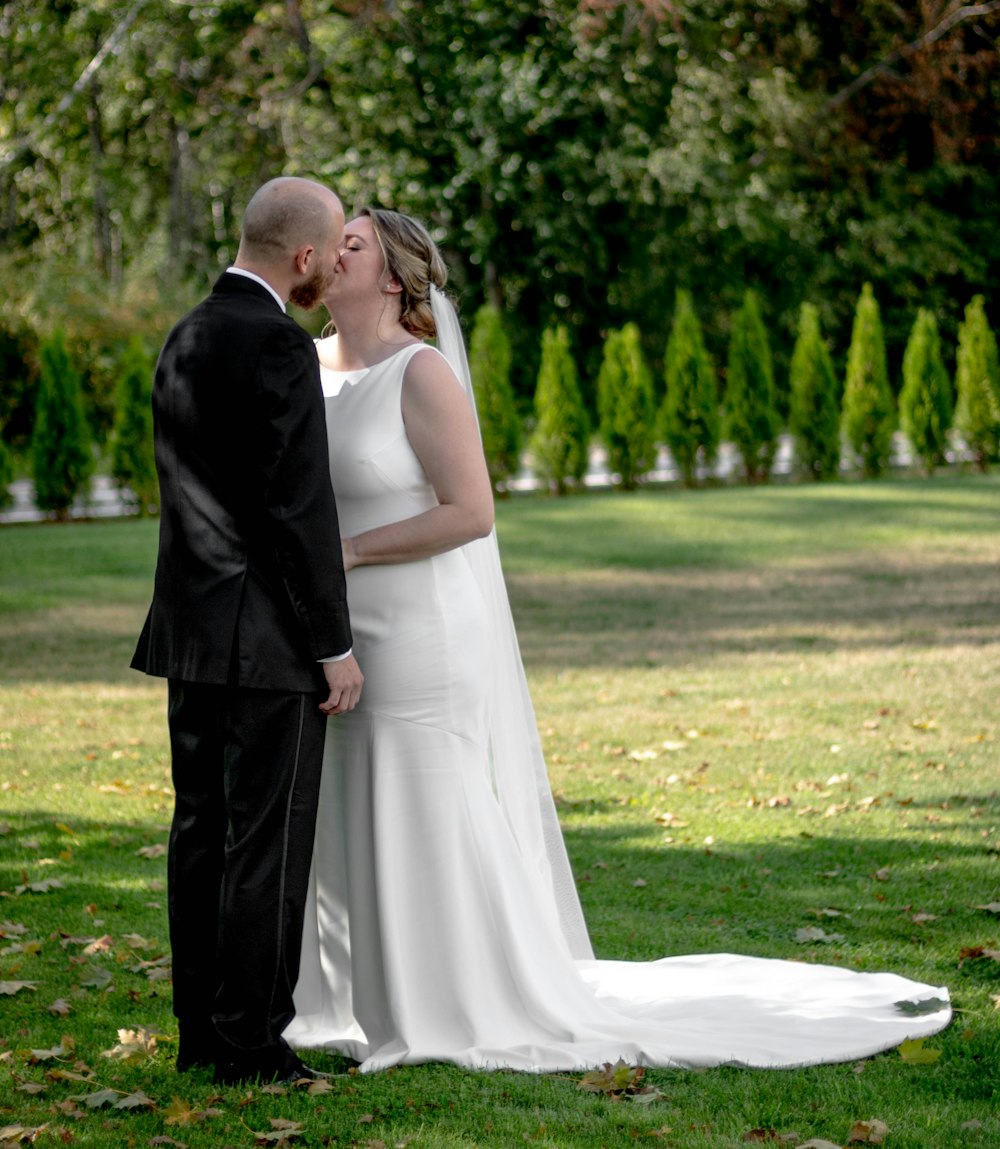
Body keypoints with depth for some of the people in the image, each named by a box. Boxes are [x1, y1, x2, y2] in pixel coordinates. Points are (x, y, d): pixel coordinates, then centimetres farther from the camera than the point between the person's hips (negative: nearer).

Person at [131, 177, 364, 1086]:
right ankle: (251, 1041, 0)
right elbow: (301, 508, -18)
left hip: (191, 634, 9)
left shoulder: (185, 340, 13)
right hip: (268, 638, -9)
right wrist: (337, 646, -13)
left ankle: (202, 1032, 17)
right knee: (267, 842, -3)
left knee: (202, 832, 11)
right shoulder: (279, 347, -15)